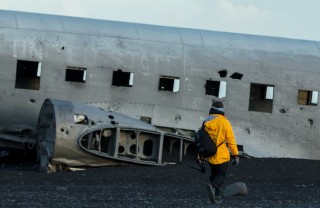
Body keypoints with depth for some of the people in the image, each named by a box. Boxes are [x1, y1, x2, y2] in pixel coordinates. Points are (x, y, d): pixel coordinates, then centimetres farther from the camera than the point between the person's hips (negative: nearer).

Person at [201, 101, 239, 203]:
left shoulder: (206, 122, 4)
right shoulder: (224, 122, -12)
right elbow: (231, 140, -13)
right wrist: (236, 155, -8)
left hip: (210, 156, 5)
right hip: (222, 155, -5)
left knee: (214, 174, 21)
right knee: (221, 175, 4)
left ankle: (216, 195, 17)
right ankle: (214, 186, -25)